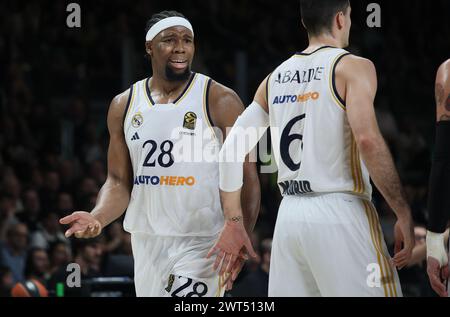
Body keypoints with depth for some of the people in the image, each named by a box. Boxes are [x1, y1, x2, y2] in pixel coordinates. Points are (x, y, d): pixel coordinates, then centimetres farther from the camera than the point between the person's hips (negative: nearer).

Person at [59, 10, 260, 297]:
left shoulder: (220, 101, -5)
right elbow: (119, 181, 10)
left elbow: (247, 179, -6)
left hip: (201, 243, -5)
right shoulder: (124, 106, 8)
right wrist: (97, 218, -11)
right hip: (147, 242, 5)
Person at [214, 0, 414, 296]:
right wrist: (404, 215, -14)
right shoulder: (353, 67, -3)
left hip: (289, 216, 6)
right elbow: (368, 140, -18)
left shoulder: (275, 78, 15)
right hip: (340, 214, -6)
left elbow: (231, 148, 13)